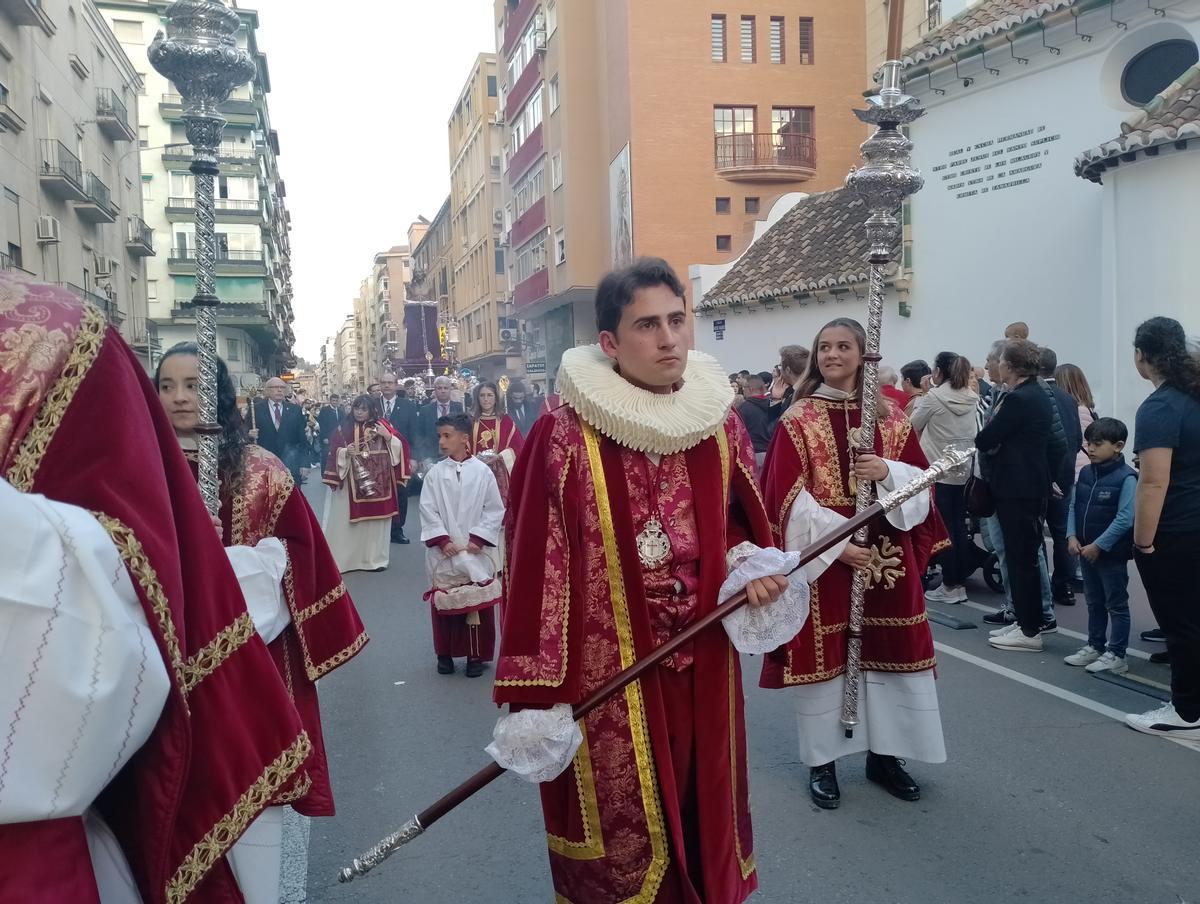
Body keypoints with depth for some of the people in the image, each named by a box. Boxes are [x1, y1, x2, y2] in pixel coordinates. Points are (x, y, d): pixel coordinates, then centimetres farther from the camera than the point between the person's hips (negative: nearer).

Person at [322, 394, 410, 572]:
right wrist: (345, 452, -19)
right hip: (351, 482, -1)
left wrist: (388, 436, -13)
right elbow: (334, 454, 0)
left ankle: (373, 558, 15)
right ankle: (344, 559, 5)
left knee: (375, 520, 5)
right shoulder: (343, 428, 4)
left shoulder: (381, 425, 7)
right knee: (347, 521, -2)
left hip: (377, 482, 1)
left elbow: (399, 448, 3)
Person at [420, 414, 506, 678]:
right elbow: (428, 511, 0)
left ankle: (476, 655, 15)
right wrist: (442, 540, -9)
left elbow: (495, 510, -2)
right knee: (444, 603, 6)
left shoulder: (482, 472, -3)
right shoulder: (435, 473, 0)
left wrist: (478, 538, -9)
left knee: (478, 602, 2)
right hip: (443, 552, 1)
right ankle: (445, 653, 22)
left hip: (477, 551, -1)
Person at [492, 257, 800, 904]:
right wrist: (535, 697, -14)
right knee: (620, 852, 7)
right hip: (606, 681, -4)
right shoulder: (563, 437, -13)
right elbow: (537, 570, -13)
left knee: (702, 821, 20)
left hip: (702, 670, 5)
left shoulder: (721, 424, 3)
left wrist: (753, 566, -6)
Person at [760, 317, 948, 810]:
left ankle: (884, 754, 24)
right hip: (822, 553, -3)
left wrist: (887, 471, -15)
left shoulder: (891, 417, 7)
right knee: (823, 652, 2)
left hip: (886, 554, 3)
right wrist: (837, 542, -17)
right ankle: (822, 761, 15)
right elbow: (787, 494, -10)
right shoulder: (797, 420, -3)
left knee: (886, 650, 8)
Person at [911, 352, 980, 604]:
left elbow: (913, 425, -3)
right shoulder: (973, 398, 5)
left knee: (943, 529, 1)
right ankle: (960, 583, 16)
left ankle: (949, 586, 5)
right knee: (960, 527, 11)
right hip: (964, 471, 6)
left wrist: (920, 399, 12)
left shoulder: (934, 397, -12)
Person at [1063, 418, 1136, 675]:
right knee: (1094, 602, 18)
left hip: (1112, 553, -7)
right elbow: (1074, 507, 9)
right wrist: (1072, 536, -5)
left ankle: (1116, 655, 12)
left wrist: (1099, 546, -20)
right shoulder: (1086, 473, 5)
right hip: (1086, 551, 7)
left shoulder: (1126, 478, -16)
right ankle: (1095, 646, 30)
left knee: (1116, 605, 5)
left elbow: (1124, 519, -20)